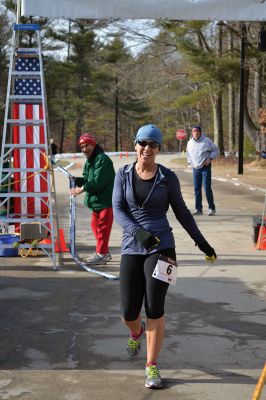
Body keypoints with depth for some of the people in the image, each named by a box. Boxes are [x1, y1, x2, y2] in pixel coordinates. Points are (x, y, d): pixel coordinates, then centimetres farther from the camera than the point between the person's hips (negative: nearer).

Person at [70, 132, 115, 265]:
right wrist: (77, 180, -3)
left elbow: (98, 182, -23)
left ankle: (101, 254, 3)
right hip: (97, 200, 10)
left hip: (106, 200, -10)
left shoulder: (102, 159, -17)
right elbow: (87, 179, 16)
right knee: (95, 225, 14)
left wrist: (82, 188, -19)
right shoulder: (89, 161, 15)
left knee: (102, 226, -5)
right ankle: (104, 252, 25)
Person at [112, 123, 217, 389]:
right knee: (128, 312, 2)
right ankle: (137, 332, 41)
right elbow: (118, 210, -3)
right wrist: (138, 232, -20)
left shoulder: (167, 177, 1)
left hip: (161, 246, -2)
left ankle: (152, 366, 8)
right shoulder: (123, 175, 4)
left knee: (154, 307, -7)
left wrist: (201, 241, 9)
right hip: (131, 247, 2)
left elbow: (181, 210, 11)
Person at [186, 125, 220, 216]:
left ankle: (212, 208, 2)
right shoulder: (190, 143, 7)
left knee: (207, 188, -8)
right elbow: (188, 154, 25)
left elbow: (216, 151, 0)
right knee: (196, 189, 5)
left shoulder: (206, 141, -6)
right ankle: (198, 209, 12)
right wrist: (190, 162, 11)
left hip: (205, 167, -4)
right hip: (195, 168, 4)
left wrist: (210, 158, -11)